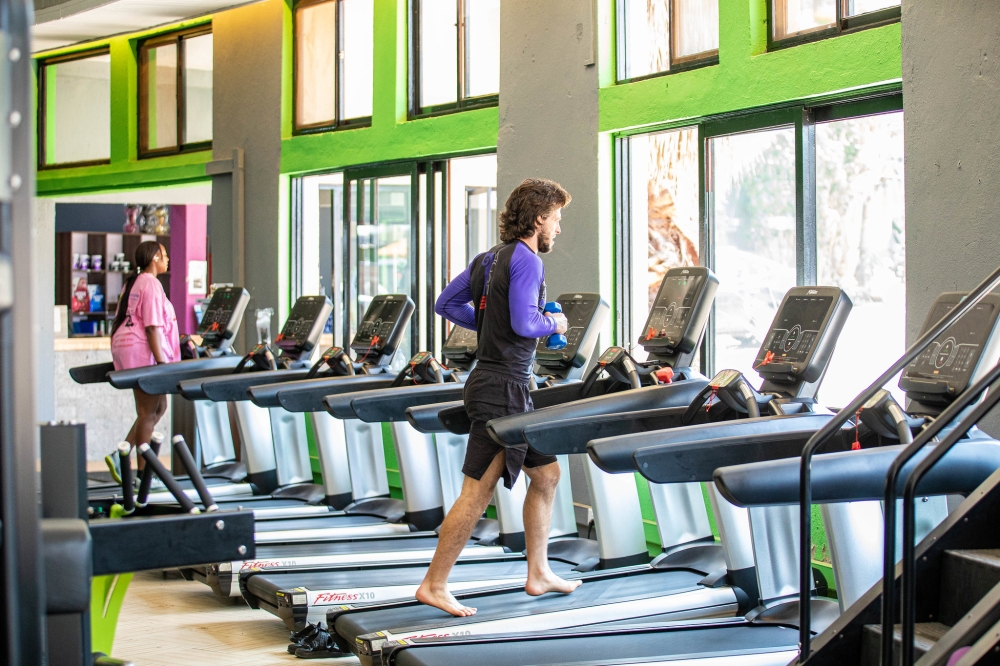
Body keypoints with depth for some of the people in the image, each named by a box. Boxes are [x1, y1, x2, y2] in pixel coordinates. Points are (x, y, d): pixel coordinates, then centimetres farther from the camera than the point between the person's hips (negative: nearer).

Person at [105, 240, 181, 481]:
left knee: (159, 407, 13)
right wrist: (161, 361, -19)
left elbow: (121, 320, 21)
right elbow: (152, 326, -17)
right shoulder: (151, 284, -11)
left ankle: (119, 455, 7)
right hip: (142, 350, -10)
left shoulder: (132, 283, 18)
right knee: (148, 413, -4)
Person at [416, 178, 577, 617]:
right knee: (477, 493, -6)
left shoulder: (489, 259, 14)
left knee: (546, 474, 17)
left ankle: (539, 573, 23)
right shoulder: (526, 260, -14)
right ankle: (433, 586, -1)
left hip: (494, 382, 10)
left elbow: (447, 304, 18)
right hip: (503, 387, -10)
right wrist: (553, 324, -5)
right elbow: (524, 323, -25)